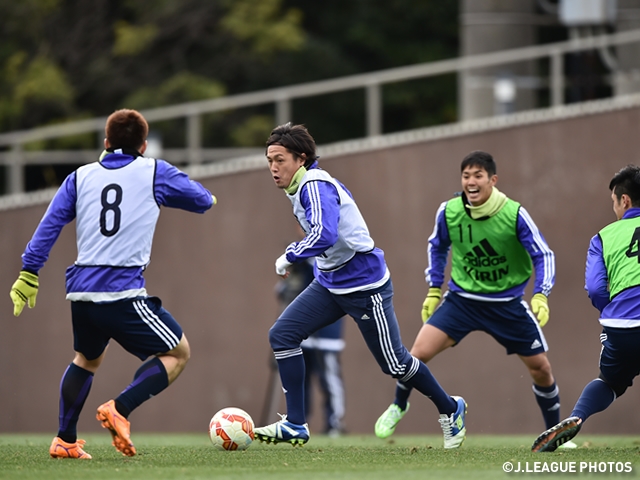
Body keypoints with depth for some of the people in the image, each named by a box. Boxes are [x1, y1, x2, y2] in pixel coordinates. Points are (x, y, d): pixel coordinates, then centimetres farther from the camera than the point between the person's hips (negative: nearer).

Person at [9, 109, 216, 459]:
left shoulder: (80, 177, 13)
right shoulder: (153, 172, 4)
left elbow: (49, 225, 6)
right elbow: (202, 200, 15)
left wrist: (29, 274, 8)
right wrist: (207, 198, 38)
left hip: (81, 292, 5)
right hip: (124, 292, -5)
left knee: (86, 359, 31)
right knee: (177, 354, 9)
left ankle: (64, 440, 24)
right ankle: (119, 409, -10)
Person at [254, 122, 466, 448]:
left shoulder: (315, 186, -23)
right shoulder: (300, 188, 6)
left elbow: (324, 236, -36)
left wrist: (288, 257, -22)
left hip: (365, 286, -9)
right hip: (329, 284, 9)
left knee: (394, 363, 2)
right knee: (282, 335, -5)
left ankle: (450, 409, 26)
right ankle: (295, 426, -3)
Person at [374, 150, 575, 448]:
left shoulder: (515, 214, -19)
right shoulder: (448, 212, -11)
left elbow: (543, 255, -12)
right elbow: (437, 246, 10)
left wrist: (541, 296, -26)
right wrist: (434, 289, 10)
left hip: (507, 303, -1)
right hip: (462, 298, 1)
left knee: (540, 367, 1)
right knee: (420, 352, -15)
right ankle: (398, 406, 14)